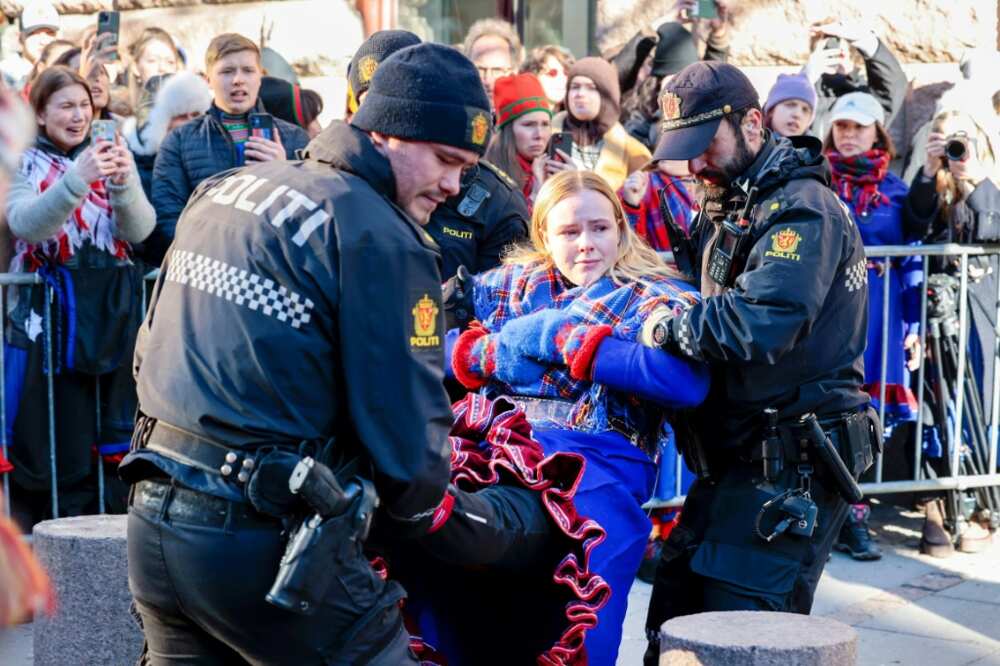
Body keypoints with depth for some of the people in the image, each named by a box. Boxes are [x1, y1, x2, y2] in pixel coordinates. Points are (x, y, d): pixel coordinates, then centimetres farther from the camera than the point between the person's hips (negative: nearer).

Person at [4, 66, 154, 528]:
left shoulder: (107, 157, 9)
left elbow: (140, 231, -3)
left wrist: (125, 183, -23)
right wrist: (77, 179, -31)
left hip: (111, 311, 2)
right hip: (46, 315, -2)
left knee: (111, 429, 2)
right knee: (47, 432, -5)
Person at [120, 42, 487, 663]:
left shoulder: (224, 187, 14)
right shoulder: (381, 238, -10)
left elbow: (149, 353, 19)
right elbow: (406, 429, -11)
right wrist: (417, 512, 8)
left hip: (152, 523, 8)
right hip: (265, 540, -8)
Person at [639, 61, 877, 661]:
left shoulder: (803, 209, -16)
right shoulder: (726, 209, 17)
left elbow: (759, 323, -31)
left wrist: (669, 327, -17)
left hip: (792, 465, -10)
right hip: (739, 455, 10)